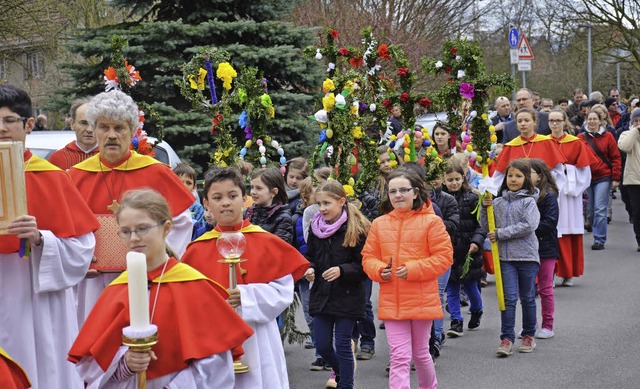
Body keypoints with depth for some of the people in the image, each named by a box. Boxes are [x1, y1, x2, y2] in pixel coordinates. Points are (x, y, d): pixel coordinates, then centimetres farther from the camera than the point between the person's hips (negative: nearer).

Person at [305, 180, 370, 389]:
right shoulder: (315, 227, 3)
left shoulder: (357, 229, -12)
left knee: (343, 345, 1)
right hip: (321, 294, 5)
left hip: (347, 296, -5)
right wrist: (309, 269, -5)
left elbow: (365, 266, -10)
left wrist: (342, 270, -23)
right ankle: (339, 371, 39)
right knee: (322, 345, 10)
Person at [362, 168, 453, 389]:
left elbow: (444, 257, -8)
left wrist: (412, 269, -18)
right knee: (399, 356, -3)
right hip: (391, 302, 2)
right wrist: (379, 270, -12)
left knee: (420, 353, 16)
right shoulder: (379, 224, 5)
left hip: (422, 301, -1)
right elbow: (368, 257, 10)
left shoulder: (431, 222, -5)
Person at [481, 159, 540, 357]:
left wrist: (501, 233, -15)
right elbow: (487, 227, 11)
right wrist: (485, 208, -5)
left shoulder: (528, 201, -4)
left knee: (527, 298, 10)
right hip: (505, 257, 2)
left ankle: (528, 336, 24)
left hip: (527, 256, -2)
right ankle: (507, 339, -1)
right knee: (509, 298, -4)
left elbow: (528, 226, -17)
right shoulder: (498, 202, 7)